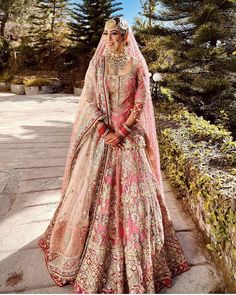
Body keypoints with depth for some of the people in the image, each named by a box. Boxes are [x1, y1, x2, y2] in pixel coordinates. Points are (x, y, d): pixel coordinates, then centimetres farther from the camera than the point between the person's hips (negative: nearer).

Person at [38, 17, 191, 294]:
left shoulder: (137, 65, 4)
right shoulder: (97, 63, 6)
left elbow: (141, 103, -1)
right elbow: (88, 101, 0)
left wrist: (121, 131, -12)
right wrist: (104, 130, -12)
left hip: (129, 134, 0)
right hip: (101, 133, 1)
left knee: (133, 189, 3)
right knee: (95, 189, 6)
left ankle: (136, 255, 25)